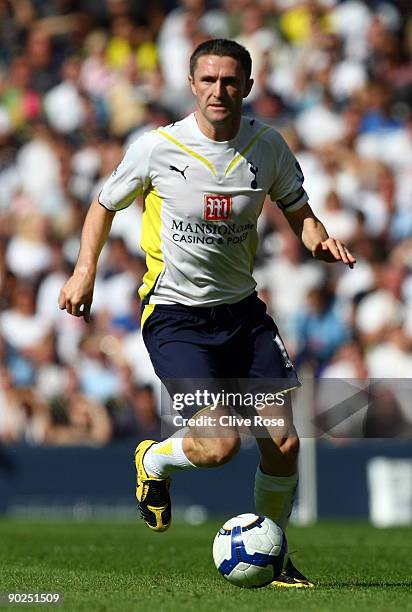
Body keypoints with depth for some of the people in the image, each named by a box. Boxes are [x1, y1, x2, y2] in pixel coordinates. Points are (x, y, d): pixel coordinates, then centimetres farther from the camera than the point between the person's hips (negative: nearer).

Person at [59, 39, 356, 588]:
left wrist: (320, 241, -11)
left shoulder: (268, 146, -3)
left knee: (284, 443, -4)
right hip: (174, 315, -4)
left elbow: (298, 212, 11)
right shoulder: (158, 147, -11)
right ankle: (154, 462, 17)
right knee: (220, 445, -19)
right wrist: (85, 270, -4)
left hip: (241, 309, 4)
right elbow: (106, 204, 6)